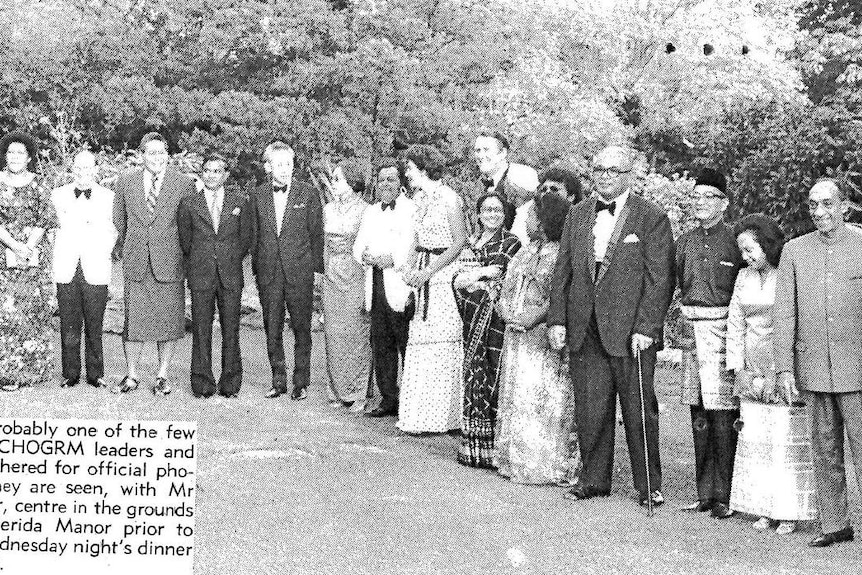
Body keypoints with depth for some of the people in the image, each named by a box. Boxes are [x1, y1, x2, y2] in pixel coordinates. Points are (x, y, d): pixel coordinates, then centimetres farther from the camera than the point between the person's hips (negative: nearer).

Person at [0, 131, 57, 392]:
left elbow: (45, 220, 1)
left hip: (34, 256, 1)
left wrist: (27, 248, -11)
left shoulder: (37, 184, 7)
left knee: (33, 310, 0)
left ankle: (32, 371, 7)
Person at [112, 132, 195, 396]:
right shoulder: (125, 182, 4)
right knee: (133, 320, 3)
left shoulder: (184, 185, -2)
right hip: (135, 263, 1)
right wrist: (120, 247, 20)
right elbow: (118, 220, 17)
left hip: (169, 263, -1)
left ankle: (162, 376, 15)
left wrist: (186, 257, 9)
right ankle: (131, 376, 16)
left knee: (168, 322, 3)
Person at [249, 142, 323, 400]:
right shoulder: (258, 195, 7)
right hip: (268, 272, 2)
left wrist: (317, 267, -2)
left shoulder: (308, 194, 0)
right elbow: (254, 234, 12)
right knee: (272, 330, 7)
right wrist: (256, 267, 8)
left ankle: (301, 382, 13)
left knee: (301, 329, 3)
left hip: (299, 272, -2)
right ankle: (278, 380, 18)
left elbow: (317, 233, 2)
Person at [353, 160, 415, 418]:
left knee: (408, 346, -6)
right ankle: (388, 399, 16)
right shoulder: (370, 213, 21)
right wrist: (365, 256, -1)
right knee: (380, 346, 9)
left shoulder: (413, 210, -2)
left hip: (401, 287, -7)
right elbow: (358, 246, 20)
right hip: (376, 288, 7)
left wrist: (393, 260, -18)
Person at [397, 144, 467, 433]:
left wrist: (428, 271, -14)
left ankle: (444, 415, 2)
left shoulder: (448, 198, -10)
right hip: (423, 275, 8)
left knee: (442, 343, -5)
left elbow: (460, 242, -12)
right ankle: (420, 415, 11)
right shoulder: (419, 198, 13)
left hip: (445, 272, -7)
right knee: (420, 342, 6)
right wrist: (410, 266, 2)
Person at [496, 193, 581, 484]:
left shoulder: (563, 255, -10)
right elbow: (507, 289, 21)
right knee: (516, 400, 10)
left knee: (548, 401, -6)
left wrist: (535, 317, -20)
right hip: (517, 338, 8)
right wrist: (507, 312, 4)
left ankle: (553, 468, 1)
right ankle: (518, 462, 19)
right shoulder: (524, 253, 16)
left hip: (546, 340, -8)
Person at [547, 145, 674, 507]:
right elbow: (563, 270, 13)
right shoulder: (578, 214, 13)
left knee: (639, 411, 3)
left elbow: (659, 278, -7)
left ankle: (649, 486, 14)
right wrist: (557, 319, 5)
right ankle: (594, 479, 21)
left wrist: (646, 328, -14)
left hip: (630, 331, -4)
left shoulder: (651, 218, -2)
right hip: (585, 331, 4)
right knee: (589, 409, 8)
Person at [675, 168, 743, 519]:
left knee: (722, 415, -6)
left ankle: (725, 496, 2)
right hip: (692, 330, 5)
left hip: (724, 329, -5)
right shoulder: (685, 242, 12)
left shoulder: (735, 241, -3)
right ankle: (704, 493, 15)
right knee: (698, 414, 8)